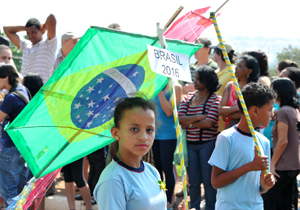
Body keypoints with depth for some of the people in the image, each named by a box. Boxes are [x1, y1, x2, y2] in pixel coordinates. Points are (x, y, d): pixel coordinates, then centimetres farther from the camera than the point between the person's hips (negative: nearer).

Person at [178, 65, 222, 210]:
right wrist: (198, 117, -14)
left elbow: (208, 123, -17)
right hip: (190, 144, 4)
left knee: (208, 181, 2)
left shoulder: (215, 99, -6)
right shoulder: (188, 97, 9)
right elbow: (180, 119, -3)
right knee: (193, 181, 11)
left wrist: (189, 123, -7)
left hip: (207, 143, -4)